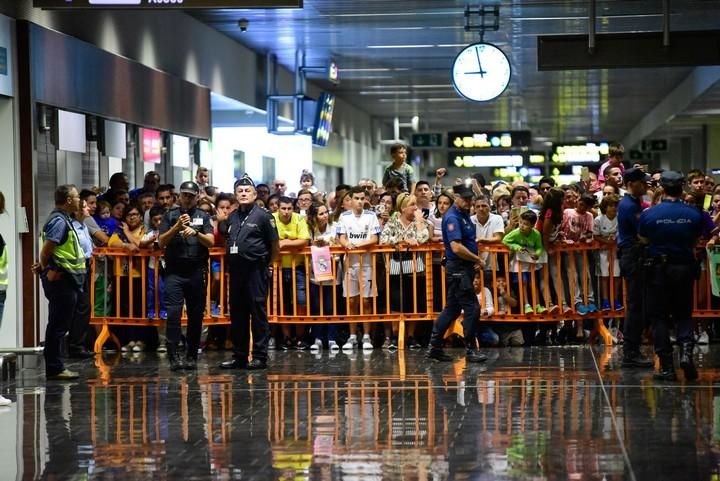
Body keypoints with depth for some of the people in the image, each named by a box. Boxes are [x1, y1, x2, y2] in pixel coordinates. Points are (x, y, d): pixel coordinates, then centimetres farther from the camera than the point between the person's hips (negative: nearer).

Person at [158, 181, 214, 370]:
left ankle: (191, 356, 11)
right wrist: (177, 227, -10)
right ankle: (174, 356, -13)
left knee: (196, 315, 3)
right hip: (174, 271, -1)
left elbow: (210, 242, 0)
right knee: (173, 313, -12)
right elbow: (161, 243, 3)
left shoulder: (203, 217, 11)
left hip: (197, 271, 1)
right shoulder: (170, 216, 11)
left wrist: (195, 232, -18)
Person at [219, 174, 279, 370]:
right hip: (236, 270, 7)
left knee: (258, 312, -4)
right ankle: (239, 356, 17)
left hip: (256, 271, -7)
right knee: (237, 314, 10)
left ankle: (260, 356, -2)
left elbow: (275, 245, -2)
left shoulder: (263, 215, -4)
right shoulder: (232, 217, 14)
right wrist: (229, 264, 17)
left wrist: (268, 266, 3)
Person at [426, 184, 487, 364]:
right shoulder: (452, 217, -17)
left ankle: (434, 347, 17)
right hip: (458, 269, -10)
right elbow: (457, 248, -25)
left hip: (465, 268, 10)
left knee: (452, 308, 12)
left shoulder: (465, 214, 12)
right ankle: (470, 350, 0)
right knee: (472, 308, -7)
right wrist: (477, 259, -14)